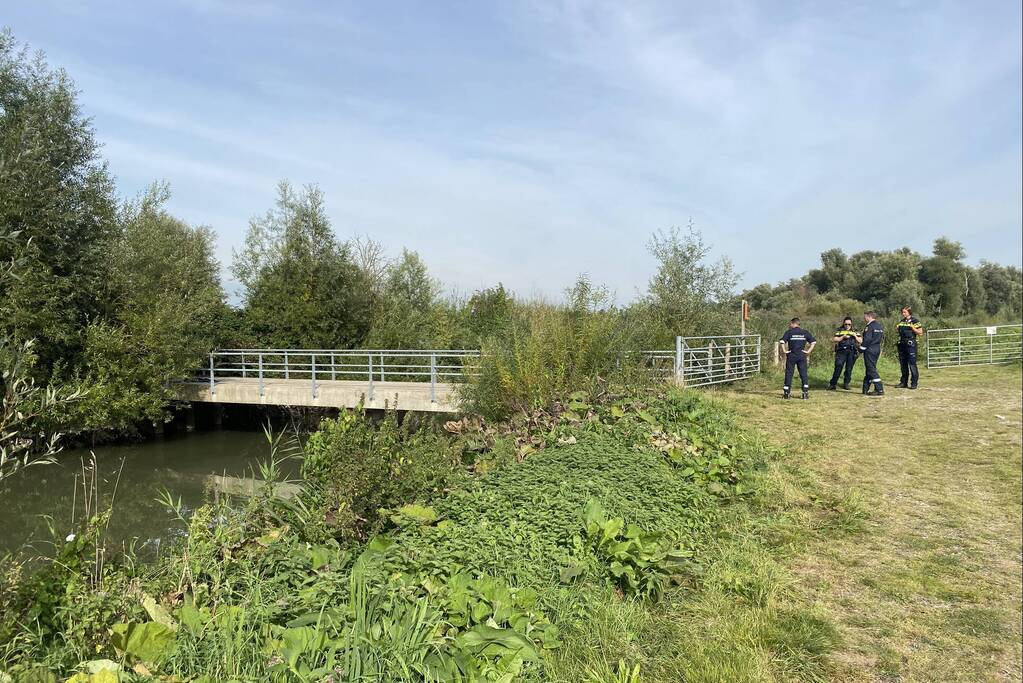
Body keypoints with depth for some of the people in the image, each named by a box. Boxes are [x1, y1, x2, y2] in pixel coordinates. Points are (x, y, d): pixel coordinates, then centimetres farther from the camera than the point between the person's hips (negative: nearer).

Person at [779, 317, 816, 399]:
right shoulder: (805, 332, 6)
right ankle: (805, 392, 2)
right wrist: (808, 351, 2)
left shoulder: (789, 332, -3)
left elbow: (782, 341, -14)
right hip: (802, 356, 2)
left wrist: (785, 351, -7)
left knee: (789, 374, 3)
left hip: (791, 355, -2)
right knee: (803, 374, 6)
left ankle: (786, 393, 5)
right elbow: (814, 342, 3)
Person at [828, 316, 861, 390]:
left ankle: (846, 384, 13)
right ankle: (833, 384, -6)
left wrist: (855, 336, -10)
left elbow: (860, 341, 8)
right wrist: (843, 337, -14)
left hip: (852, 352, 2)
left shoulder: (855, 331, 14)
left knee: (849, 369, 3)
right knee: (838, 367, -10)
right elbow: (835, 340, 0)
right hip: (842, 351, -2)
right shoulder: (839, 331, 10)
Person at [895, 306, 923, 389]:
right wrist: (897, 328, 4)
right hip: (902, 344, 7)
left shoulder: (915, 321, -3)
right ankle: (904, 382, 16)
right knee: (903, 364, 10)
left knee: (912, 364, -6)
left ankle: (914, 383, -2)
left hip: (911, 344, -7)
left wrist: (913, 328, -19)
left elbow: (920, 332, -6)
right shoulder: (901, 321, 15)